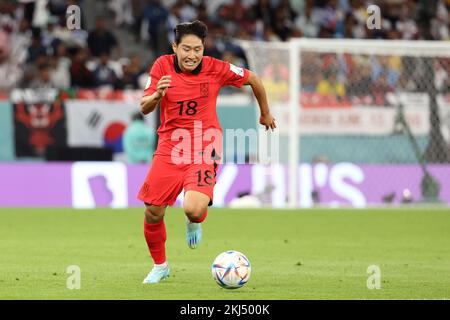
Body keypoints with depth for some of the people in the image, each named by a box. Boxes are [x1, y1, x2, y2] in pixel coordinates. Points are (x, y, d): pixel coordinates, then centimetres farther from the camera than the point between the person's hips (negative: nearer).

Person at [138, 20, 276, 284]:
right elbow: (145, 108, -4)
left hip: (204, 146, -2)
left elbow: (253, 79, 7)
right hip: (171, 145, 2)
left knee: (193, 209, -25)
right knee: (153, 213, 1)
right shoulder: (163, 66, -5)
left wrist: (265, 113, 20)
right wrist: (157, 95, -27)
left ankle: (195, 223, 16)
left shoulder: (215, 68, -9)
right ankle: (160, 266, 28)